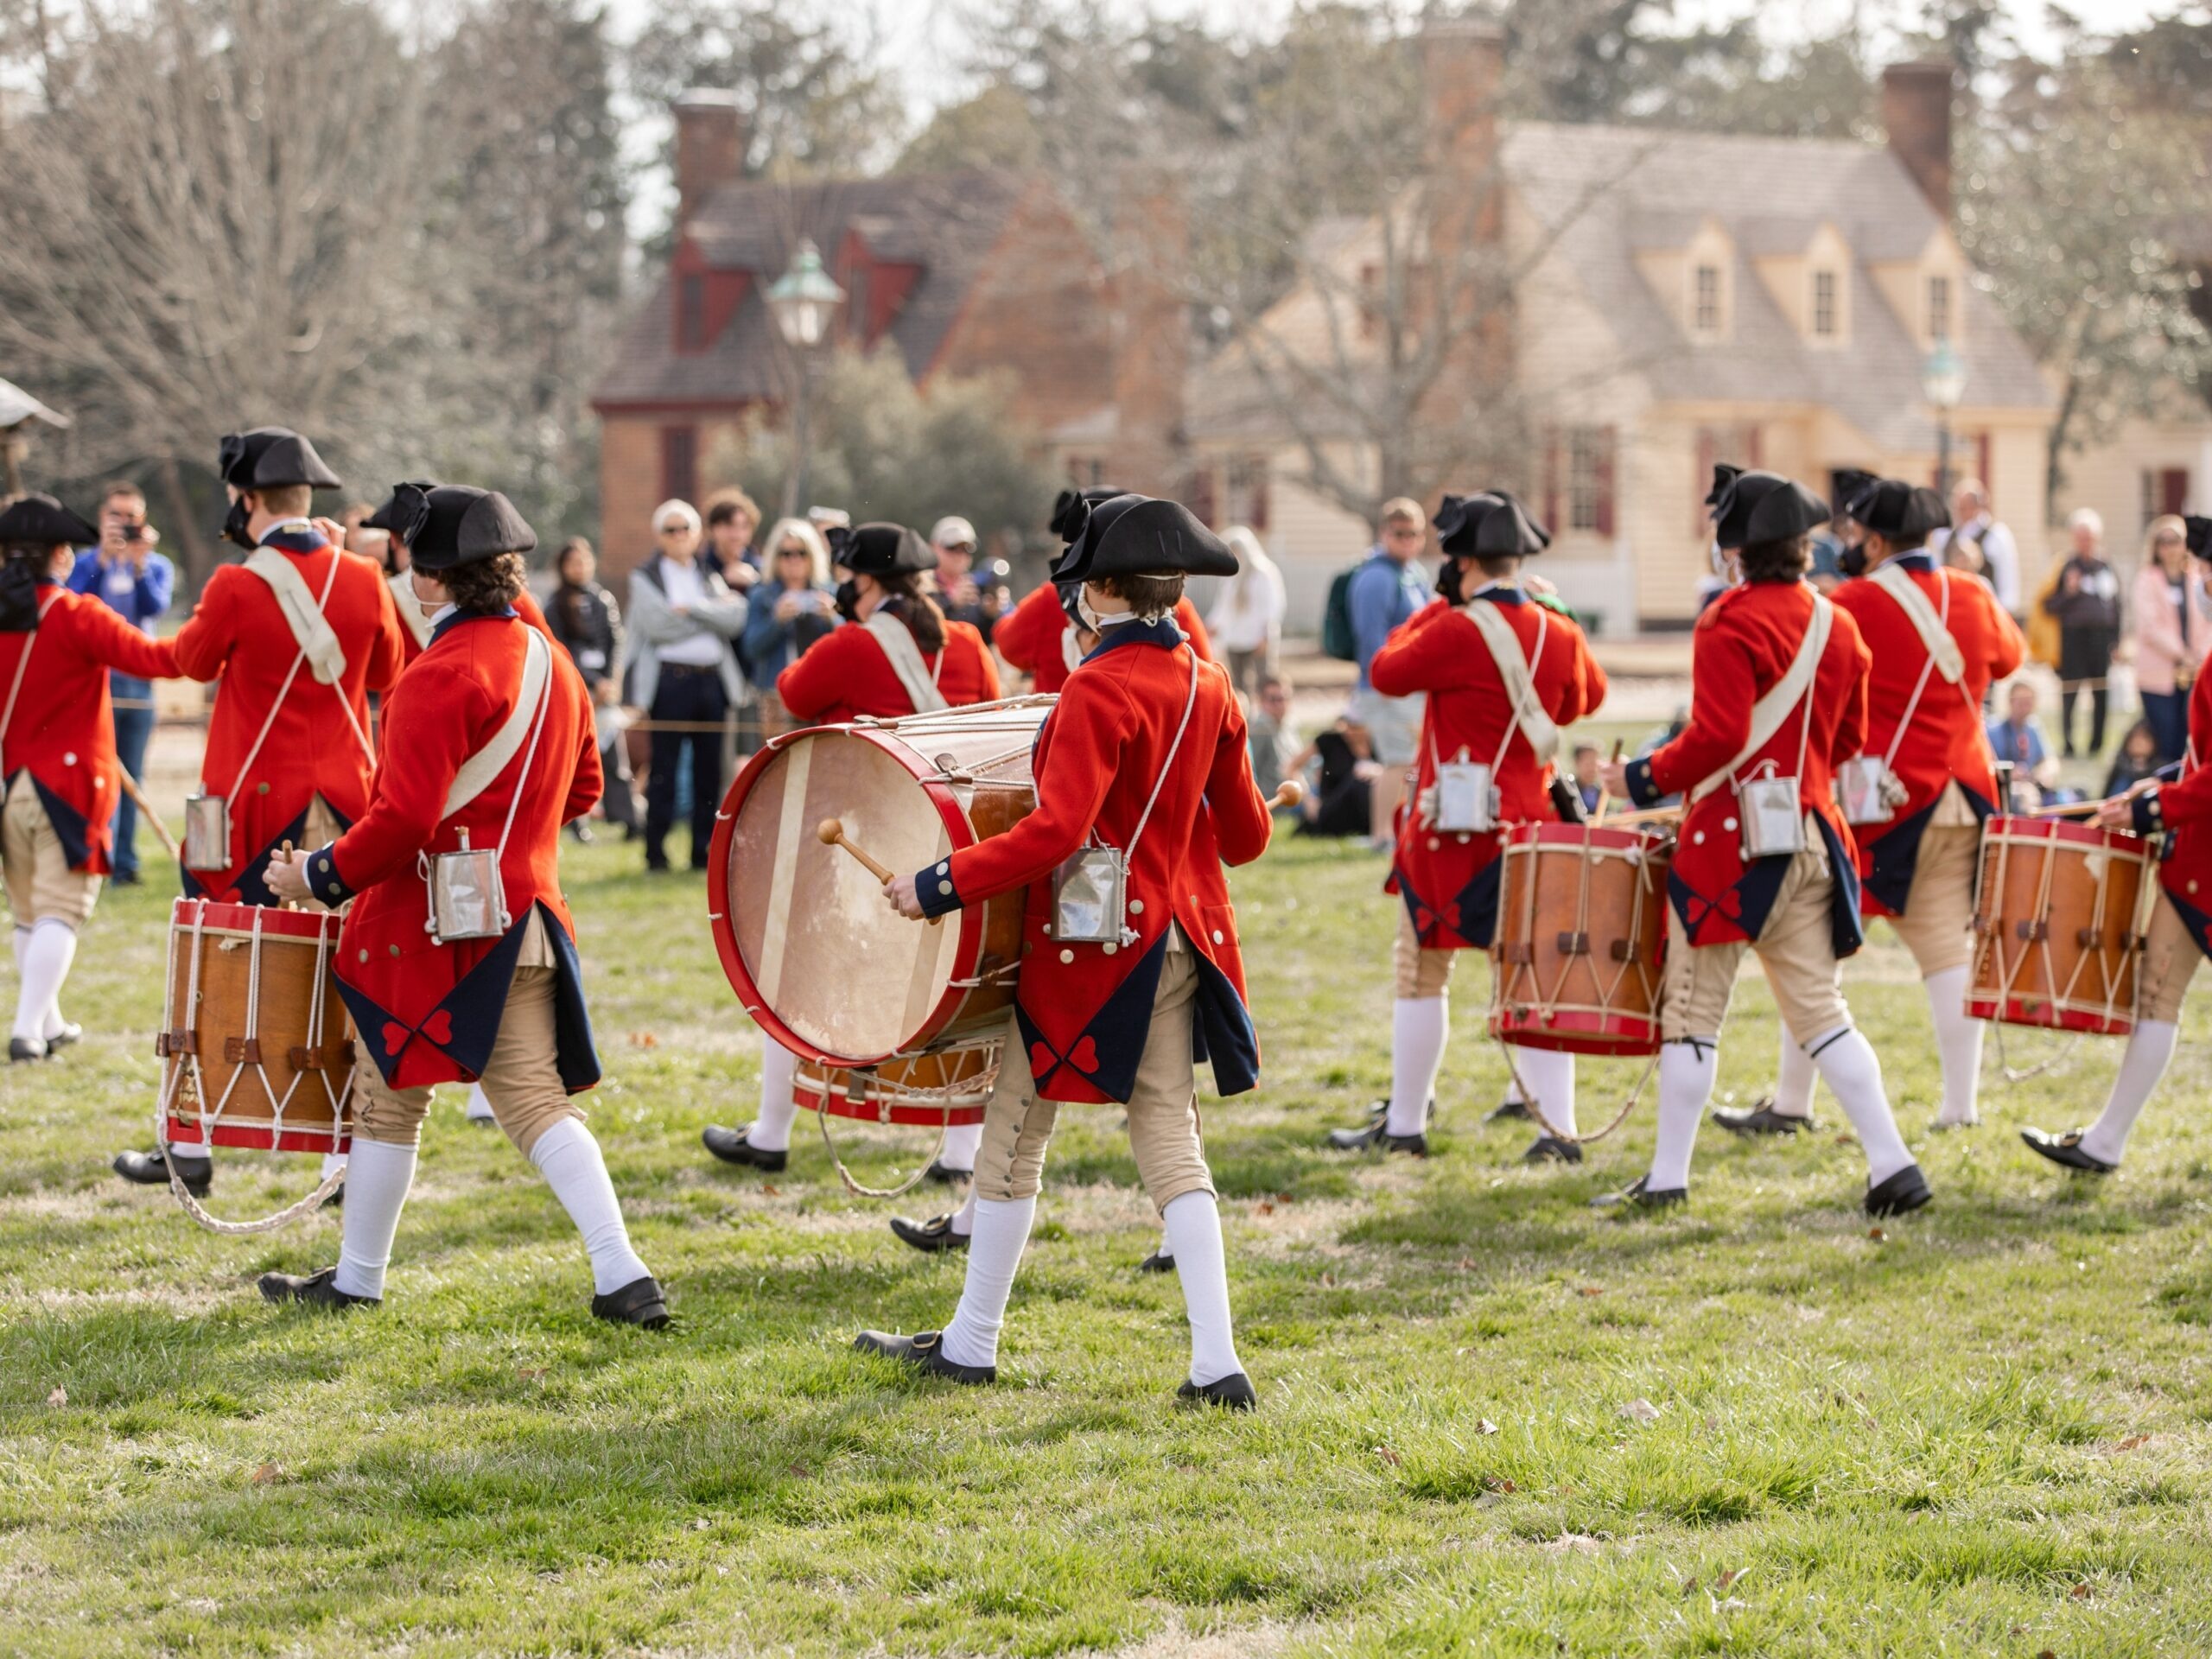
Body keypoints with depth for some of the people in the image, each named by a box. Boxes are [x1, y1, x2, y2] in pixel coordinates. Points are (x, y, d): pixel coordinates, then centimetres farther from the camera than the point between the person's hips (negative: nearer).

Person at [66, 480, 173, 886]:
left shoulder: (158, 566, 8)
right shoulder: (84, 563, 3)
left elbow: (155, 608, -11)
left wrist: (139, 564, -22)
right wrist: (103, 559, -22)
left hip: (138, 682, 2)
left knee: (131, 778, 5)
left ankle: (124, 864, 9)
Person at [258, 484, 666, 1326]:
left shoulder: (441, 676, -19)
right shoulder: (552, 663, 8)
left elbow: (404, 821, -24)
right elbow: (583, 788, 20)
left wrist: (317, 878, -12)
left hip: (431, 926, -7)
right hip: (527, 920, 7)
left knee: (390, 1099, 7)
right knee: (537, 1097, 6)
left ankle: (357, 1279, 20)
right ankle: (622, 1277, -6)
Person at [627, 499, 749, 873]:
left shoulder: (711, 574, 16)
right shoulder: (645, 578, 4)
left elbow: (735, 619, 0)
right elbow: (658, 625, -11)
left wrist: (692, 608, -10)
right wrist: (713, 614, -4)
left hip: (712, 678, 4)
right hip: (669, 682, -4)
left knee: (709, 769, 3)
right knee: (664, 769, -4)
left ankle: (704, 850, 9)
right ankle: (656, 851, 0)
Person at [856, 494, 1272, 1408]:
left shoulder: (1098, 690, -18)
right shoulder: (1208, 688, 4)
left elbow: (1056, 831, -27)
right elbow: (1245, 834, 12)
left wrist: (940, 884, -22)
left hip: (1087, 944, -7)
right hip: (1176, 941, 7)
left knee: (1016, 1137, 8)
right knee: (1170, 1142, 6)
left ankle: (971, 1344, 18)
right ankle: (1217, 1364, -4)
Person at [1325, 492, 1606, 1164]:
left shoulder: (1456, 632, -16)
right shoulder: (1560, 635, 2)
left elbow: (1386, 673, -2)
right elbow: (1586, 698, 20)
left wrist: (1435, 606, 7)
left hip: (1451, 829, -5)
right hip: (1527, 825, 5)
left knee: (1421, 974, 8)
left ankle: (1404, 1125, 13)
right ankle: (1559, 1130, 0)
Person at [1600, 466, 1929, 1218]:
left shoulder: (1731, 622, -13)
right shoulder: (1837, 625, 10)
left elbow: (1716, 738, -20)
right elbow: (1849, 739, 18)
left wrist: (1642, 779, -8)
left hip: (1732, 842, -7)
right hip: (1812, 839, 7)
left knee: (1694, 1010, 2)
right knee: (1818, 1008, 9)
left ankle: (1668, 1178, 8)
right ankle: (1893, 1166, 0)